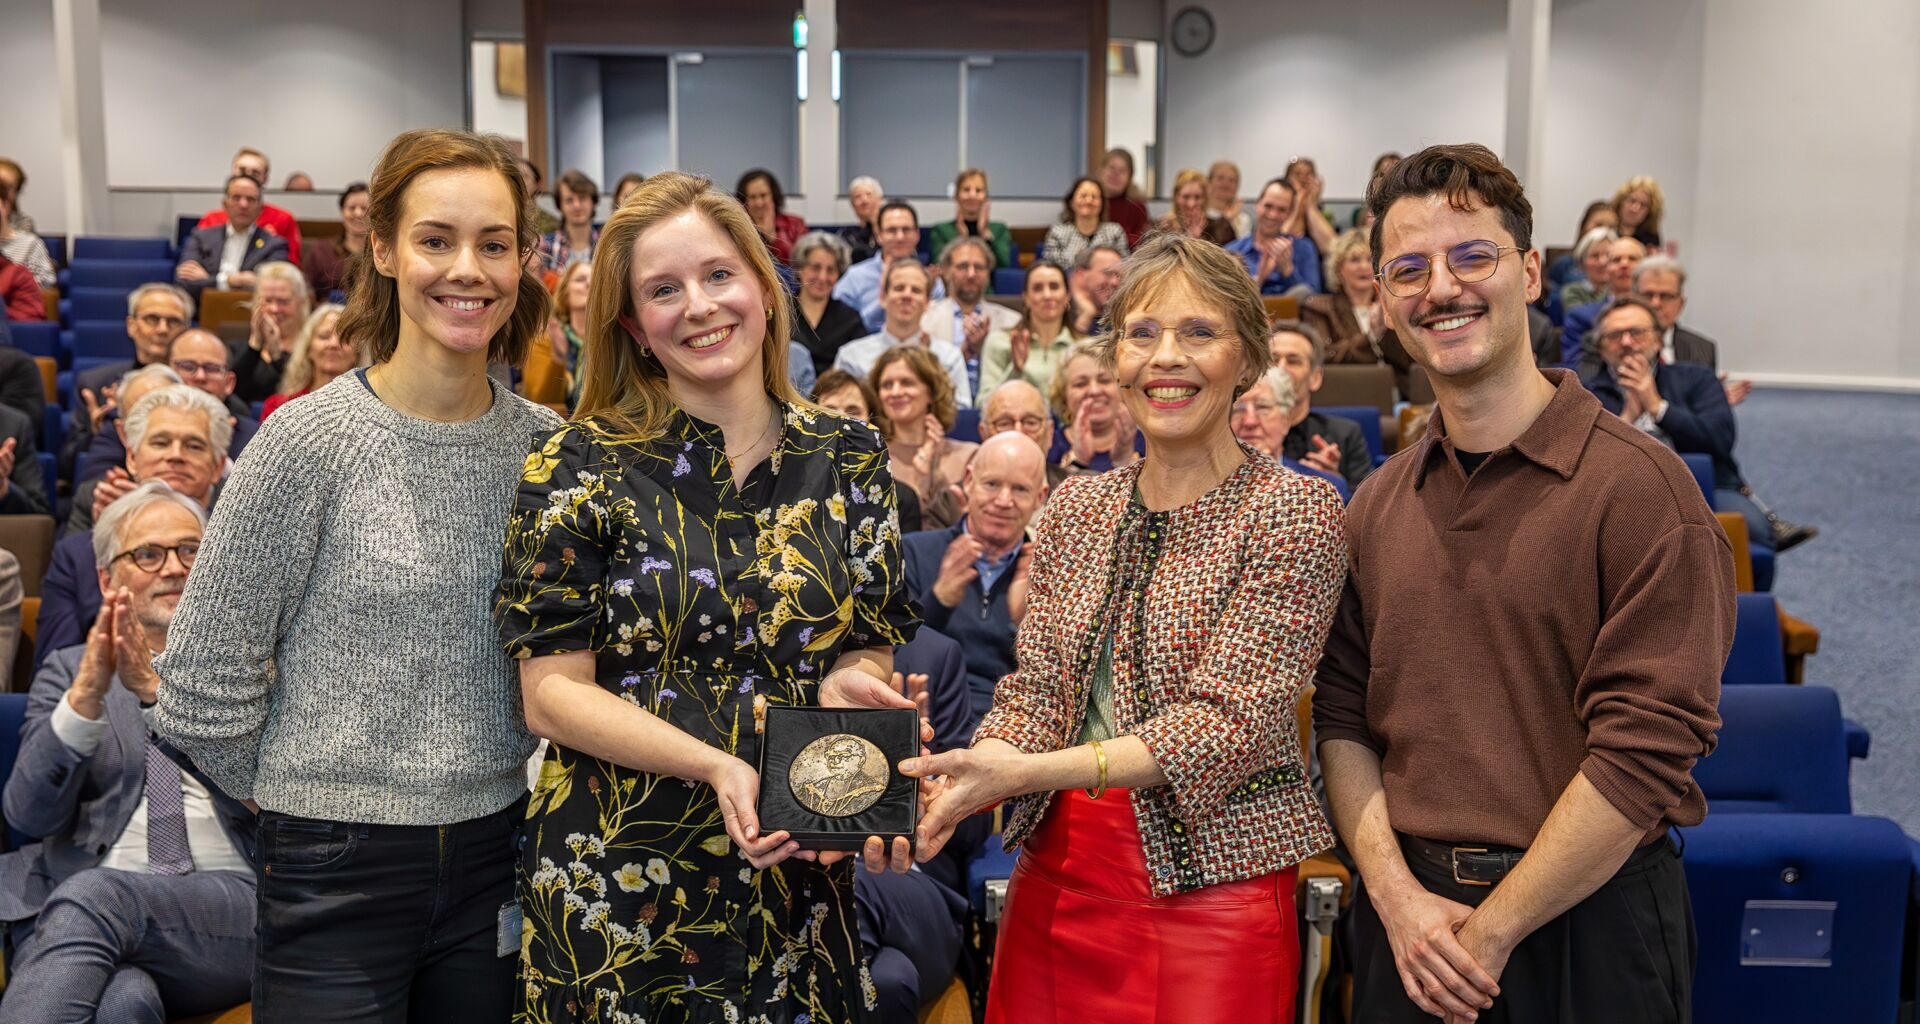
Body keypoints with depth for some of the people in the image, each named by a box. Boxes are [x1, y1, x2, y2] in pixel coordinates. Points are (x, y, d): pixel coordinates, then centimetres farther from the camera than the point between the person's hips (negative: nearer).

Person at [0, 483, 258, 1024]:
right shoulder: (67, 671, 19)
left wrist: (163, 690, -16)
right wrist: (88, 691, -13)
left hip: (229, 911, 0)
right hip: (74, 907, 0)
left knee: (92, 897, -34)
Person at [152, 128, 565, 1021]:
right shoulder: (312, 440, -11)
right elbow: (203, 681, -8)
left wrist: (487, 792, 8)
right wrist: (315, 799, 1)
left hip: (496, 858, 4)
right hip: (339, 875, -3)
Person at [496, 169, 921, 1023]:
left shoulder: (849, 461, 2)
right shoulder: (577, 469, -6)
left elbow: (866, 652, 8)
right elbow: (551, 693, -8)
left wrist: (849, 684, -16)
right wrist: (714, 764, -23)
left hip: (798, 878, 3)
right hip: (617, 883, -2)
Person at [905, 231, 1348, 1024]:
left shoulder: (1295, 511, -10)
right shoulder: (1076, 508, 6)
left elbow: (1229, 721, -17)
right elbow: (1036, 691, 4)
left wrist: (1030, 771, -27)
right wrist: (952, 790, -17)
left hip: (1210, 886, -4)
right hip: (1054, 874, 5)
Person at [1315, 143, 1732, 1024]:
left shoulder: (1639, 488, -12)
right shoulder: (1377, 508, 5)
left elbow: (1644, 752, -16)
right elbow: (1343, 717, 5)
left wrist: (1489, 932, -13)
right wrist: (1395, 894, -9)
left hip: (1585, 923, -4)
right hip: (1407, 920, 4)